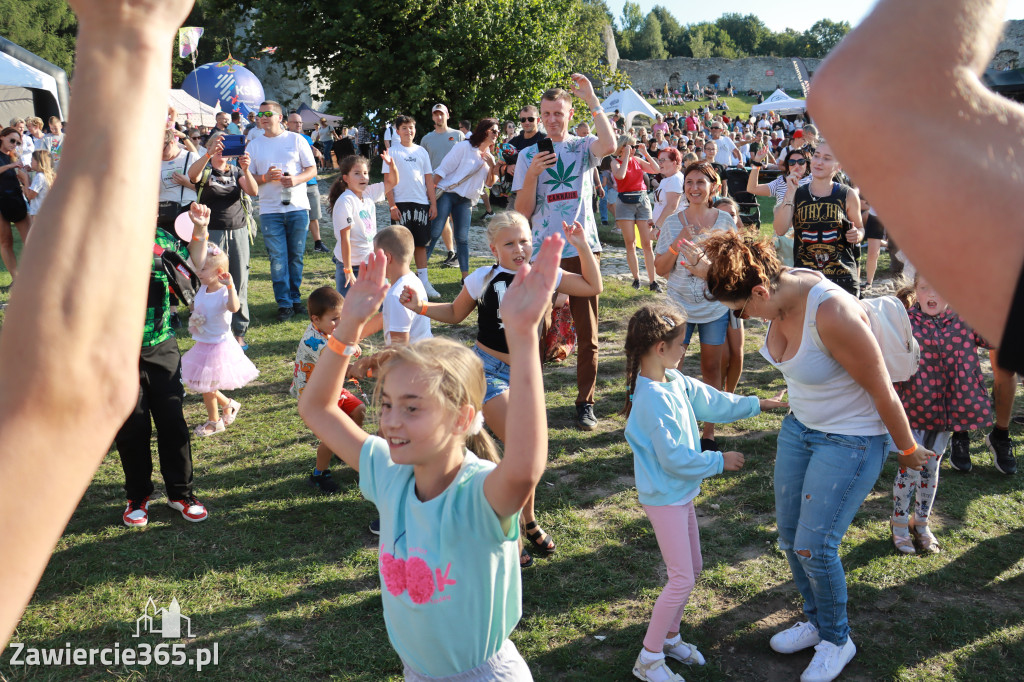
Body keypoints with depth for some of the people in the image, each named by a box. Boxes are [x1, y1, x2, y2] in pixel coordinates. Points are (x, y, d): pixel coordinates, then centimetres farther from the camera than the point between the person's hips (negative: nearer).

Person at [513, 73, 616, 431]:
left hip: (583, 250, 0)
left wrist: (592, 98, -16)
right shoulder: (528, 155, 8)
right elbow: (522, 211, 2)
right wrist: (532, 174, -12)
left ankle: (586, 403, 12)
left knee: (587, 333, 3)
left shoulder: (583, 147, 6)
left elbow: (610, 145, -20)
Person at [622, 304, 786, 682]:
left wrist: (757, 404, 21)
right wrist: (719, 461, -14)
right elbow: (674, 458, -25)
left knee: (692, 567, 19)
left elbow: (712, 402, 16)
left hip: (680, 494, 10)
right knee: (682, 578, -5)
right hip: (664, 498, -10)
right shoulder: (653, 399, -27)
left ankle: (669, 636, 35)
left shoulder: (676, 381, 1)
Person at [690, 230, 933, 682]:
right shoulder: (781, 291, -11)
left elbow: (883, 391, -23)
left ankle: (837, 641, 22)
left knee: (814, 546, -5)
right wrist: (710, 270, 5)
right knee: (790, 535, 14)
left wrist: (908, 450, -10)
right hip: (801, 426, 8)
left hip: (851, 441, -8)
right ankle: (816, 622, 38)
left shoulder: (832, 315, -35)